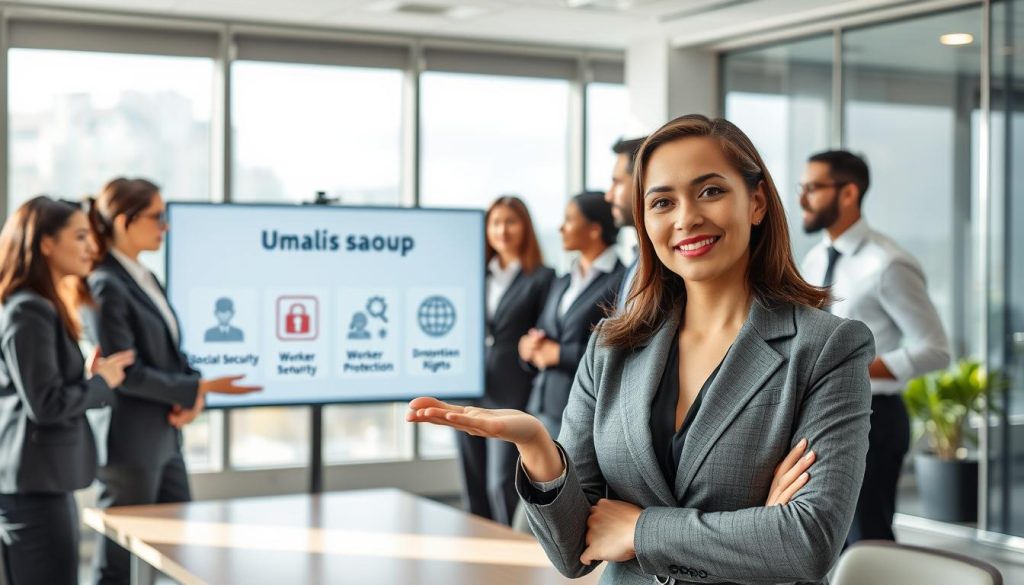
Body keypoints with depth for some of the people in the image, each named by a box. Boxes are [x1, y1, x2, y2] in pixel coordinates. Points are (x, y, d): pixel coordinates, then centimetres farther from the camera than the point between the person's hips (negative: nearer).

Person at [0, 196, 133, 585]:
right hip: (35, 486, -10)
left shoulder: (43, 307, 16)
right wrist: (102, 383, -8)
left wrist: (93, 378, 4)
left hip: (42, 482, 10)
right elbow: (46, 404, -21)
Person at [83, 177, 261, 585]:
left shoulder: (146, 280, 12)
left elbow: (172, 352, 15)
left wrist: (193, 394, -4)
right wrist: (200, 389, -17)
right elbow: (125, 373, -19)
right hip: (129, 445, -9)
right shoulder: (105, 287, -15)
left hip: (164, 440, 9)